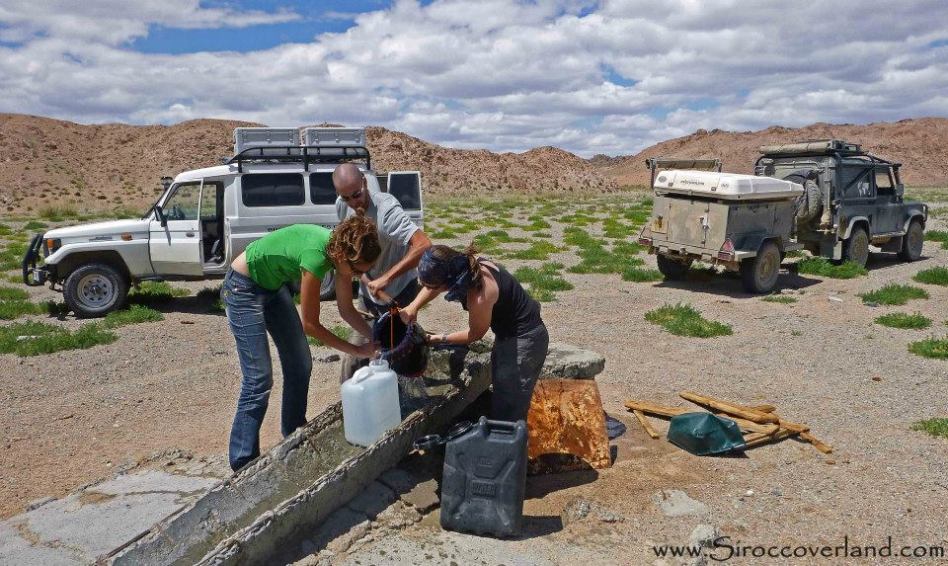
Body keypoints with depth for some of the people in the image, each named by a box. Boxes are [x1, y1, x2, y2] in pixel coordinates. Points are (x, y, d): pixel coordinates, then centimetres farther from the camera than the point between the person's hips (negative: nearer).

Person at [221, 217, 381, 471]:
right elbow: (310, 325, -26)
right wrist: (357, 350, -22)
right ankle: (243, 466, -2)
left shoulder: (341, 250, -13)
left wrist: (375, 338, -15)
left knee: (301, 365, 11)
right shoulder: (316, 255, -36)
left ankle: (294, 437, 30)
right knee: (259, 380, -11)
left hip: (274, 286, 9)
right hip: (243, 287, -9)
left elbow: (346, 310, -2)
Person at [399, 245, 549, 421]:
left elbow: (475, 334, -15)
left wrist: (440, 339, -5)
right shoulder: (467, 263, -13)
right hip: (510, 332, 9)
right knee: (500, 394, 22)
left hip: (524, 340, -9)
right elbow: (433, 285, 6)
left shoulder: (478, 296, -35)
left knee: (509, 408, 0)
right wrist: (414, 306, -7)